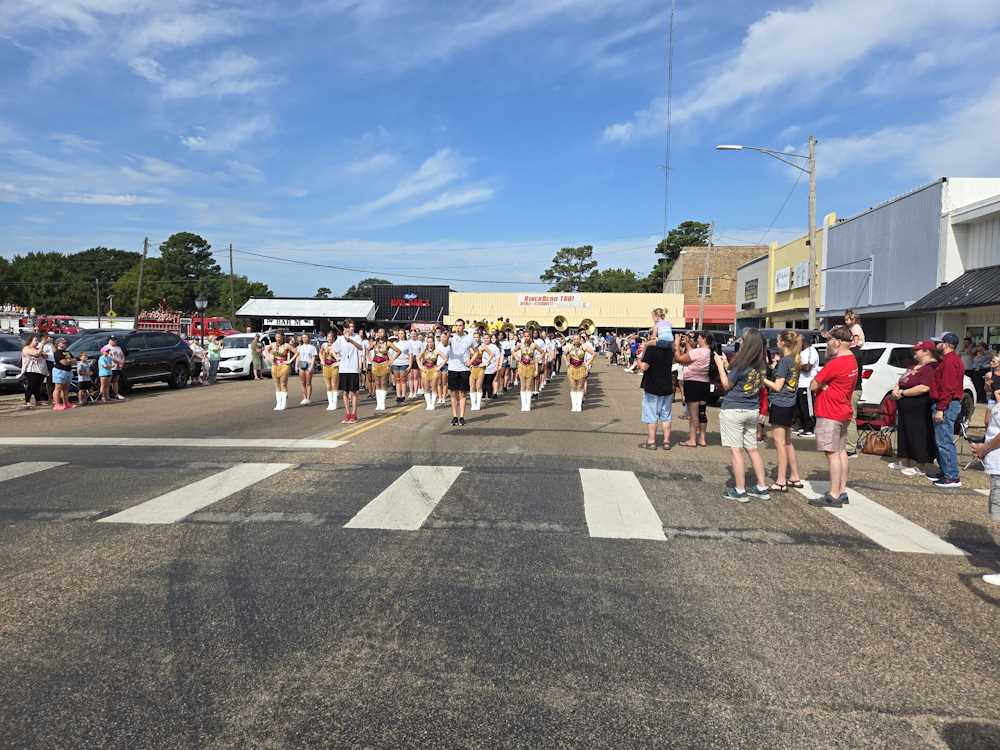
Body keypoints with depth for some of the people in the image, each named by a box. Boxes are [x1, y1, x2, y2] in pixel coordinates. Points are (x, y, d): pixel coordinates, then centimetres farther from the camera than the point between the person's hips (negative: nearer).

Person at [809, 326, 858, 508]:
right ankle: (842, 491, 23)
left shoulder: (836, 363, -22)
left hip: (830, 415, -10)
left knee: (832, 453, -7)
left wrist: (821, 384, 0)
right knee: (841, 451, 15)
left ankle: (834, 496, -4)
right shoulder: (851, 360, 10)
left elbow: (813, 385, -19)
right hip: (843, 412, 10)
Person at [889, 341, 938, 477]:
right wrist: (896, 388, 2)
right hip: (906, 409, 10)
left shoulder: (931, 368, -18)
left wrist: (903, 392, -20)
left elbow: (924, 388, -29)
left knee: (918, 437, -2)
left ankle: (921, 467, 6)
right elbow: (903, 380, 23)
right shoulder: (915, 365, 15)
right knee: (905, 435, 17)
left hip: (919, 411, -10)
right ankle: (905, 462, 29)